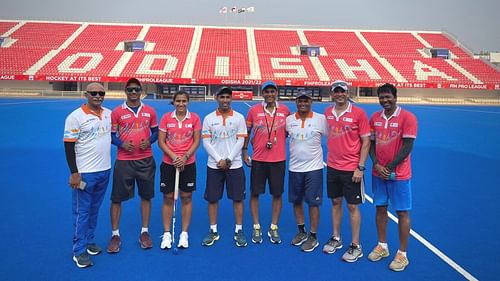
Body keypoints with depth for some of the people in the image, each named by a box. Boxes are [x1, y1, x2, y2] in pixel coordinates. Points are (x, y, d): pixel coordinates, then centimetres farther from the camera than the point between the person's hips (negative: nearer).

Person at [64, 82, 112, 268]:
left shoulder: (109, 114, 5)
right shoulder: (76, 117, -11)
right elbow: (69, 146, -12)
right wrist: (74, 173, -16)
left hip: (104, 170, 6)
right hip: (84, 172, -6)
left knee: (94, 209, 17)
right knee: (82, 212, 3)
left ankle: (89, 241, 31)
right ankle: (79, 251, 13)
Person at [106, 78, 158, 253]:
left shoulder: (150, 111, 5)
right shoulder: (117, 112, -1)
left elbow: (155, 131, 12)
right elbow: (111, 135, 3)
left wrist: (149, 141, -8)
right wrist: (121, 144, -16)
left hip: (146, 160, 2)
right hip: (123, 161, -2)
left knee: (146, 196, 9)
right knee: (117, 198, 3)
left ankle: (144, 232, 24)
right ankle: (115, 235, 18)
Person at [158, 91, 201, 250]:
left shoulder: (194, 118, -1)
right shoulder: (166, 118, 0)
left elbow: (196, 141, -1)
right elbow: (161, 142, -1)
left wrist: (185, 157, -14)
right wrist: (173, 156, -14)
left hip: (188, 163, 0)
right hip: (168, 163, 0)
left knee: (186, 197, 6)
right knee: (168, 197, 5)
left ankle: (184, 234, 18)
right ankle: (167, 234, 18)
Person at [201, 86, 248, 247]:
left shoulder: (239, 118, 2)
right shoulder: (209, 118, 3)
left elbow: (240, 141, -3)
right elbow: (206, 142, -1)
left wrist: (228, 160, -12)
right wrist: (219, 160, -11)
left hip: (235, 165, 0)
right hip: (214, 165, 1)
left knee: (238, 198, 3)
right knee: (212, 198, 6)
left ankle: (239, 231, 17)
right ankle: (213, 231, 20)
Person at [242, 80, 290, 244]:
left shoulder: (285, 110, 1)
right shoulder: (254, 110, -1)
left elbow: (288, 131, 16)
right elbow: (246, 132, 7)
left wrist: (278, 139, 2)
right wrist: (244, 151, 4)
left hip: (278, 159, 1)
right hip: (258, 159, -1)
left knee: (277, 194, 7)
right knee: (255, 193, 5)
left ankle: (273, 228, 23)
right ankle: (256, 227, 21)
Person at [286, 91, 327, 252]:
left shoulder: (321, 119, -5)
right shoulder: (289, 120, 3)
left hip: (314, 168, -3)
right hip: (294, 167, 3)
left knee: (313, 202, 2)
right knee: (296, 201, 13)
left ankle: (313, 237, 17)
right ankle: (301, 232, 32)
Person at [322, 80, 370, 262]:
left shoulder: (358, 113, -9)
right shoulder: (327, 113, 4)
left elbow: (366, 141, -8)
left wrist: (360, 167, -12)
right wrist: (329, 158, 8)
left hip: (351, 169, -4)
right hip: (332, 167, 4)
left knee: (352, 206, 4)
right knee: (335, 202, 15)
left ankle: (355, 246, 17)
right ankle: (336, 238, 30)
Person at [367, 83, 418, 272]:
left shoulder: (407, 117, -9)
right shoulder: (375, 118, 6)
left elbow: (407, 146, -13)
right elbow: (372, 143, 8)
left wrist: (390, 167, -14)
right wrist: (376, 164, -7)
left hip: (399, 175, -5)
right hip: (378, 173, 5)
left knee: (402, 213, 4)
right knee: (380, 209, 13)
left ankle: (402, 254, 16)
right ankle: (382, 246, 30)